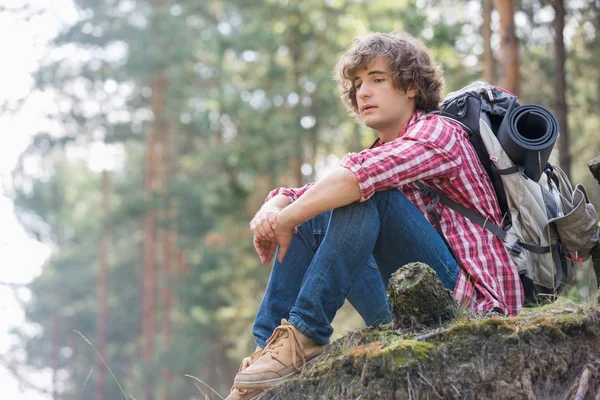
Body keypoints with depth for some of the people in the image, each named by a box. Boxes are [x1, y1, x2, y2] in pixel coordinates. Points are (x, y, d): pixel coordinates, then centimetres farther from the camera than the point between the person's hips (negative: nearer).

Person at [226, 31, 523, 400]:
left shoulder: (438, 132, -6)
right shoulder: (380, 154, 19)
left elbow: (361, 175, -27)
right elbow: (296, 196, 15)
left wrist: (285, 221, -18)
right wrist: (272, 211, -9)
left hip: (470, 297, -8)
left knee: (366, 196, -24)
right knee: (308, 218, 6)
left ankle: (305, 335, -26)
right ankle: (269, 347, -7)